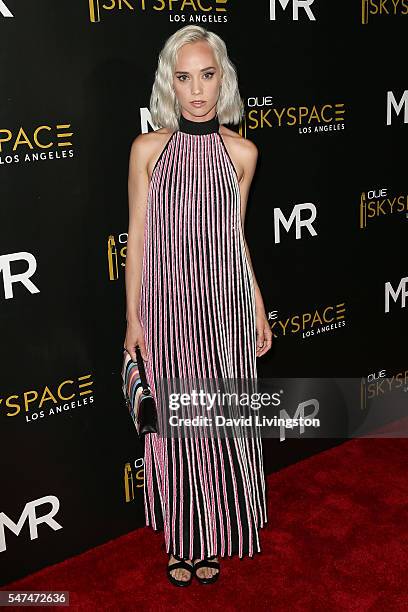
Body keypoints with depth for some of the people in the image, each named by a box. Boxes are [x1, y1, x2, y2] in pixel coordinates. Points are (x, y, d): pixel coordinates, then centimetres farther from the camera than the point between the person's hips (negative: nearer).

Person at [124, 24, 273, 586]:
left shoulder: (242, 152, 2)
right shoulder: (148, 149, -2)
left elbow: (237, 235, 9)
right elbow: (137, 236, 0)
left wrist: (259, 309, 10)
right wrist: (133, 318, -1)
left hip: (225, 305, 1)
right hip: (167, 306, -1)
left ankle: (214, 538, 32)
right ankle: (180, 539, 31)